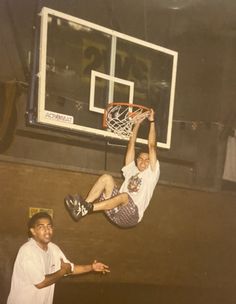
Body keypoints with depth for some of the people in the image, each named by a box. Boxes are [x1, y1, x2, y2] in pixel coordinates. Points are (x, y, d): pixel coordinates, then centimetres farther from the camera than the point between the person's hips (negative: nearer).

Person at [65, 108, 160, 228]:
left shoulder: (151, 173, 13)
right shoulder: (131, 170, 26)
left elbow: (152, 147, 6)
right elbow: (131, 145, 23)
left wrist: (152, 121, 5)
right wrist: (137, 124, 21)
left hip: (131, 215, -5)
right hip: (115, 213, 5)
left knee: (124, 196, -37)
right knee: (106, 178, -12)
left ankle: (86, 209, -53)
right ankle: (83, 205, -31)